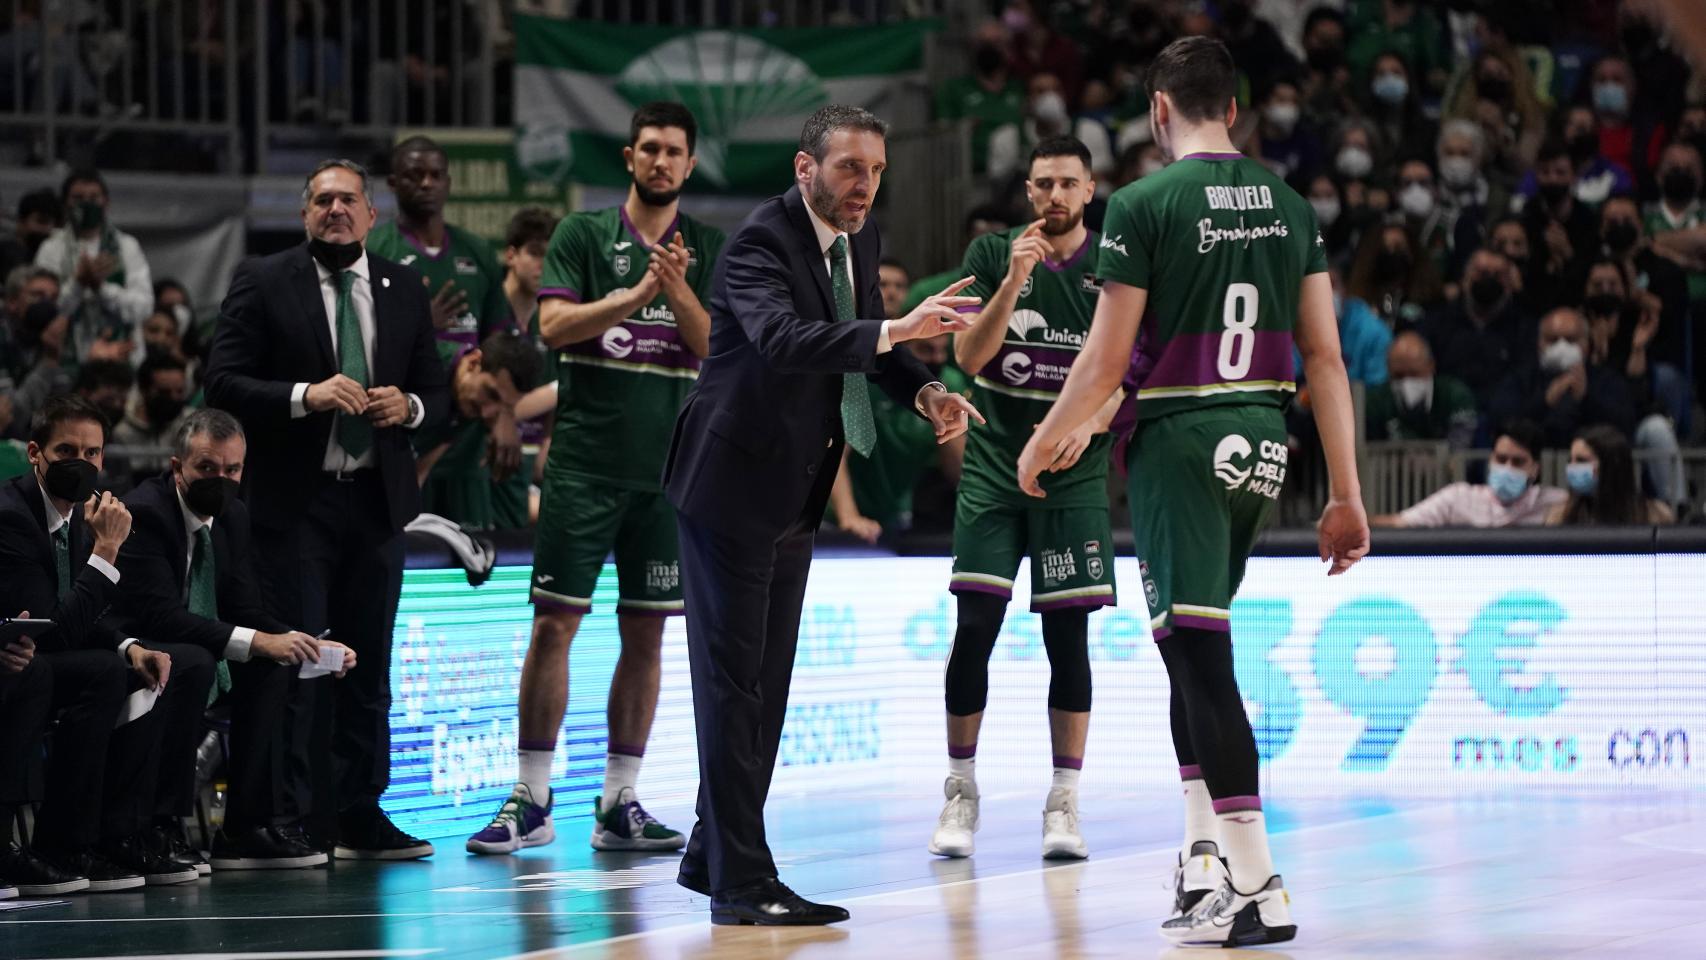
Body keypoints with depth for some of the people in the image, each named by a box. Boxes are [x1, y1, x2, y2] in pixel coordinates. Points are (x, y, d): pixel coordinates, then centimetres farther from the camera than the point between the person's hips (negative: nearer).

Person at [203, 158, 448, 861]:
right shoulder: (262, 283, 0)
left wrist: (410, 406, -7)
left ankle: (361, 815, 13)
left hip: (378, 498, 4)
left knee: (368, 663, 7)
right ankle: (287, 817, -4)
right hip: (295, 500, -4)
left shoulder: (404, 289, 12)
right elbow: (224, 382, -6)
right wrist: (305, 396, -20)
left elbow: (436, 391, 16)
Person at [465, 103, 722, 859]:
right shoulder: (583, 235, 3)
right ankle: (531, 800, 2)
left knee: (646, 633, 4)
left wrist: (679, 293, -17)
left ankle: (619, 803, 10)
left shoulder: (709, 251, 9)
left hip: (669, 468, 2)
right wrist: (634, 295, -20)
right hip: (585, 460, -2)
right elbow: (553, 326, -9)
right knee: (554, 624, -4)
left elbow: (720, 350, 0)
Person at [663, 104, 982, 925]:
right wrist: (895, 331, -49)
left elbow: (864, 344, 17)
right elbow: (780, 339, -39)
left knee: (764, 684, 13)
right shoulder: (760, 242, -21)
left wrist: (924, 391, -4)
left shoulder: (858, 241, 5)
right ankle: (741, 882, -5)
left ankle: (711, 856, 23)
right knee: (733, 681, -6)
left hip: (793, 493, 9)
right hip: (732, 483, -9)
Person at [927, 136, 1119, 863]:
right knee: (974, 629, -6)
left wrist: (1088, 426, -16)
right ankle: (960, 792, 7)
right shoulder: (992, 253, 1)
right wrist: (1014, 280, -21)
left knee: (1068, 635, -2)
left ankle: (1063, 803, 4)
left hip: (1075, 472, 0)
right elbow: (969, 356, -8)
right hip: (993, 467, 0)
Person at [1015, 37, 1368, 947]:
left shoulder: (1145, 205, -9)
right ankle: (1204, 850, 24)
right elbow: (1325, 356, 7)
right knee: (1192, 645, 22)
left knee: (1201, 659, -6)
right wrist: (1346, 494, 10)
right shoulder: (1288, 204, 8)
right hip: (1263, 444, 6)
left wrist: (1043, 443, 9)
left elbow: (1106, 362, -8)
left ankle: (1257, 890, -11)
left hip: (1179, 441, -6)